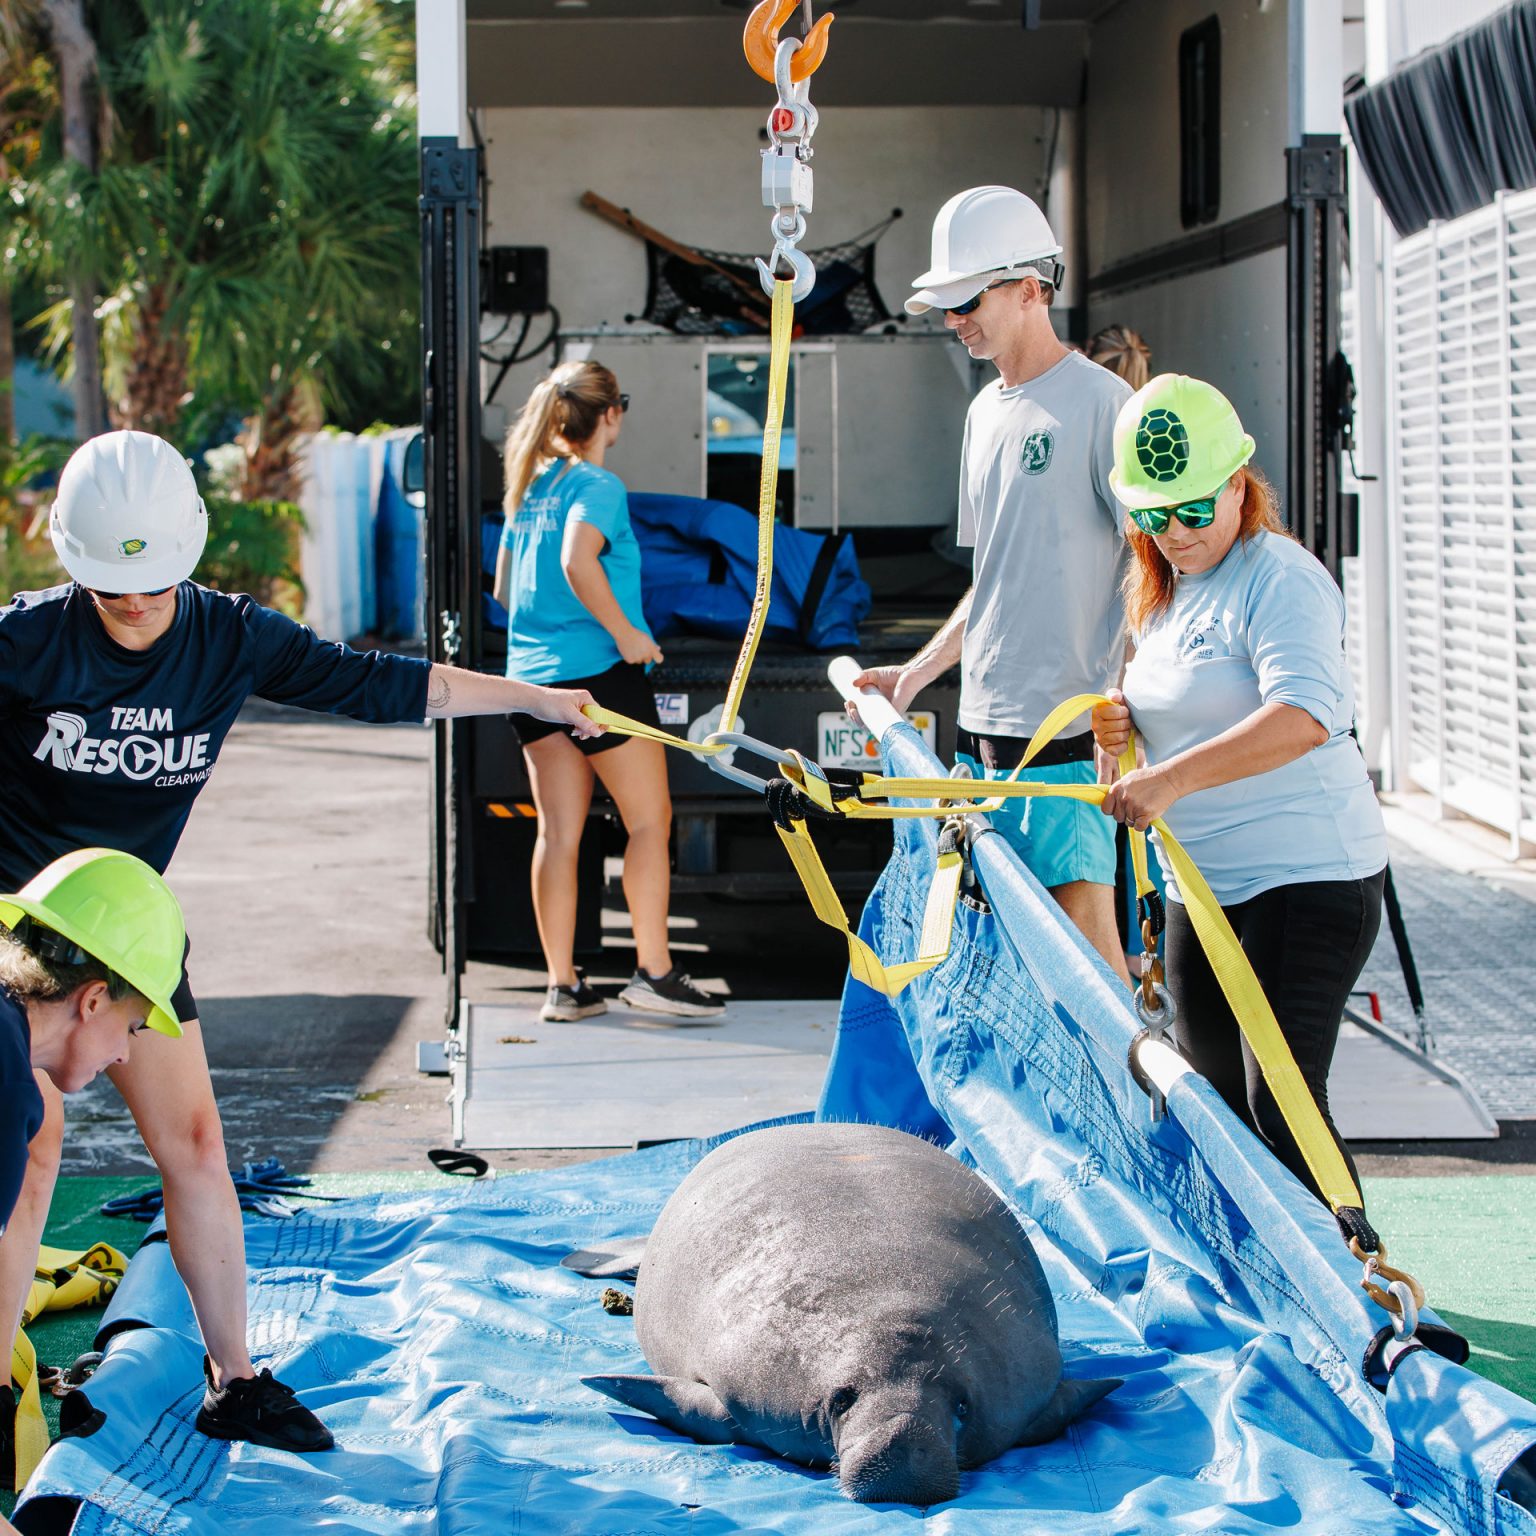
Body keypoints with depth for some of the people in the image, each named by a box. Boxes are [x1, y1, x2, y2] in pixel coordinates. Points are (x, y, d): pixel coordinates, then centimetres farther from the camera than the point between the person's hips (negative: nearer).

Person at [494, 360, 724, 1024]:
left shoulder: (530, 486, 13)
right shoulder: (599, 486, -9)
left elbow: (504, 588, 19)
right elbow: (578, 561, -27)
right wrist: (626, 634, -18)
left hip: (531, 674, 7)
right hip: (599, 672, -7)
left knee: (557, 832, 7)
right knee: (650, 821, 2)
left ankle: (562, 983, 8)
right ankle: (653, 970, -1)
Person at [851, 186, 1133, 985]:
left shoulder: (1099, 401, -9)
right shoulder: (986, 411, 16)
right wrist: (919, 670, 20)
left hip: (1067, 731, -8)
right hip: (981, 726, 8)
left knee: (1087, 939, -9)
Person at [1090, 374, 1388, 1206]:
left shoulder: (1280, 579, -15)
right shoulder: (1165, 590, 12)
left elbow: (1304, 717, -32)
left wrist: (1172, 778, -39)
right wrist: (1125, 725, 3)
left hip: (1305, 880, -9)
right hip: (1202, 883, 9)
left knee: (1281, 1104, -15)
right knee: (1216, 1101, 14)